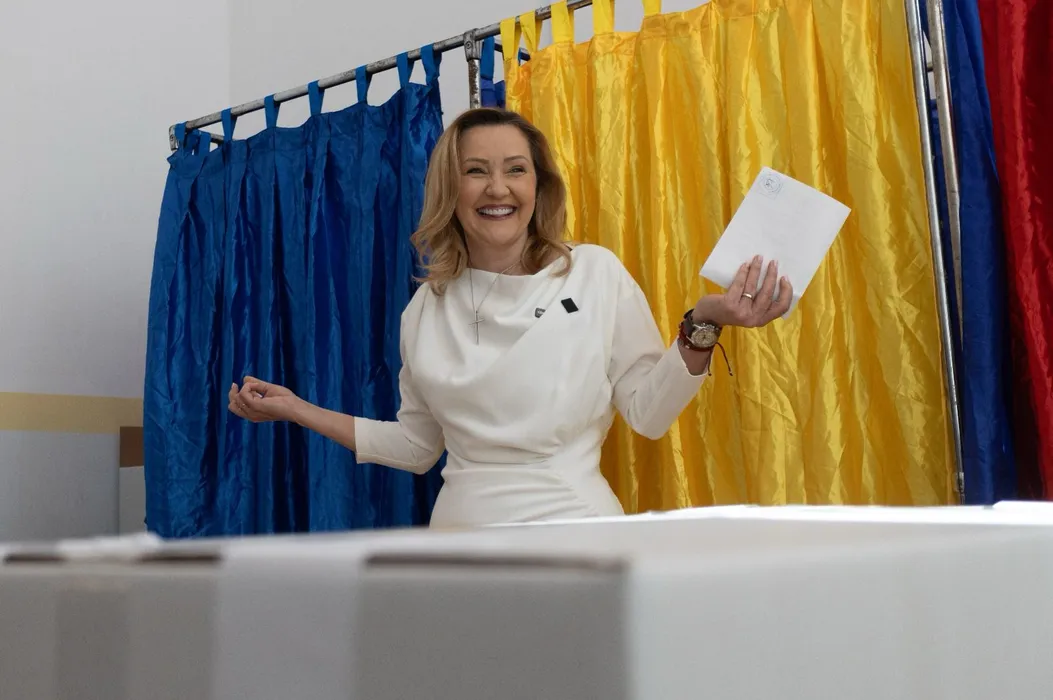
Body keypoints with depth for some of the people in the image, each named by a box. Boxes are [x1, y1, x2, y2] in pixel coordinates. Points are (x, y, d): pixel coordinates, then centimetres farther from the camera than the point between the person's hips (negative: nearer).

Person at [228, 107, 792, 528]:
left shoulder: (596, 272, -1)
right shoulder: (426, 309, 7)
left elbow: (648, 413, -1)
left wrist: (702, 328, -15)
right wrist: (295, 409, 12)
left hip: (573, 524, -2)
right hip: (462, 523, 2)